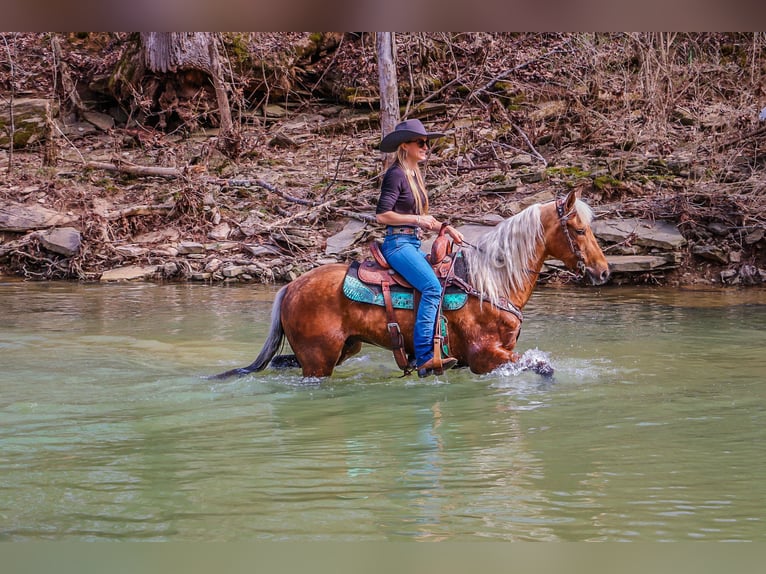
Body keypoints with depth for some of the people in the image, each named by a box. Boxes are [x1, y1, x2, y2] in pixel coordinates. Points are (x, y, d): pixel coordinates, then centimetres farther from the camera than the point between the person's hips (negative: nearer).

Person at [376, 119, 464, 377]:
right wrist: (417, 219, -16)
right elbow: (382, 215, -15)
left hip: (413, 245, 10)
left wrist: (446, 228, 10)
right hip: (398, 243, -10)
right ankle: (425, 358, -30)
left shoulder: (415, 176, 18)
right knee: (432, 287, -25)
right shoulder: (396, 175, -9)